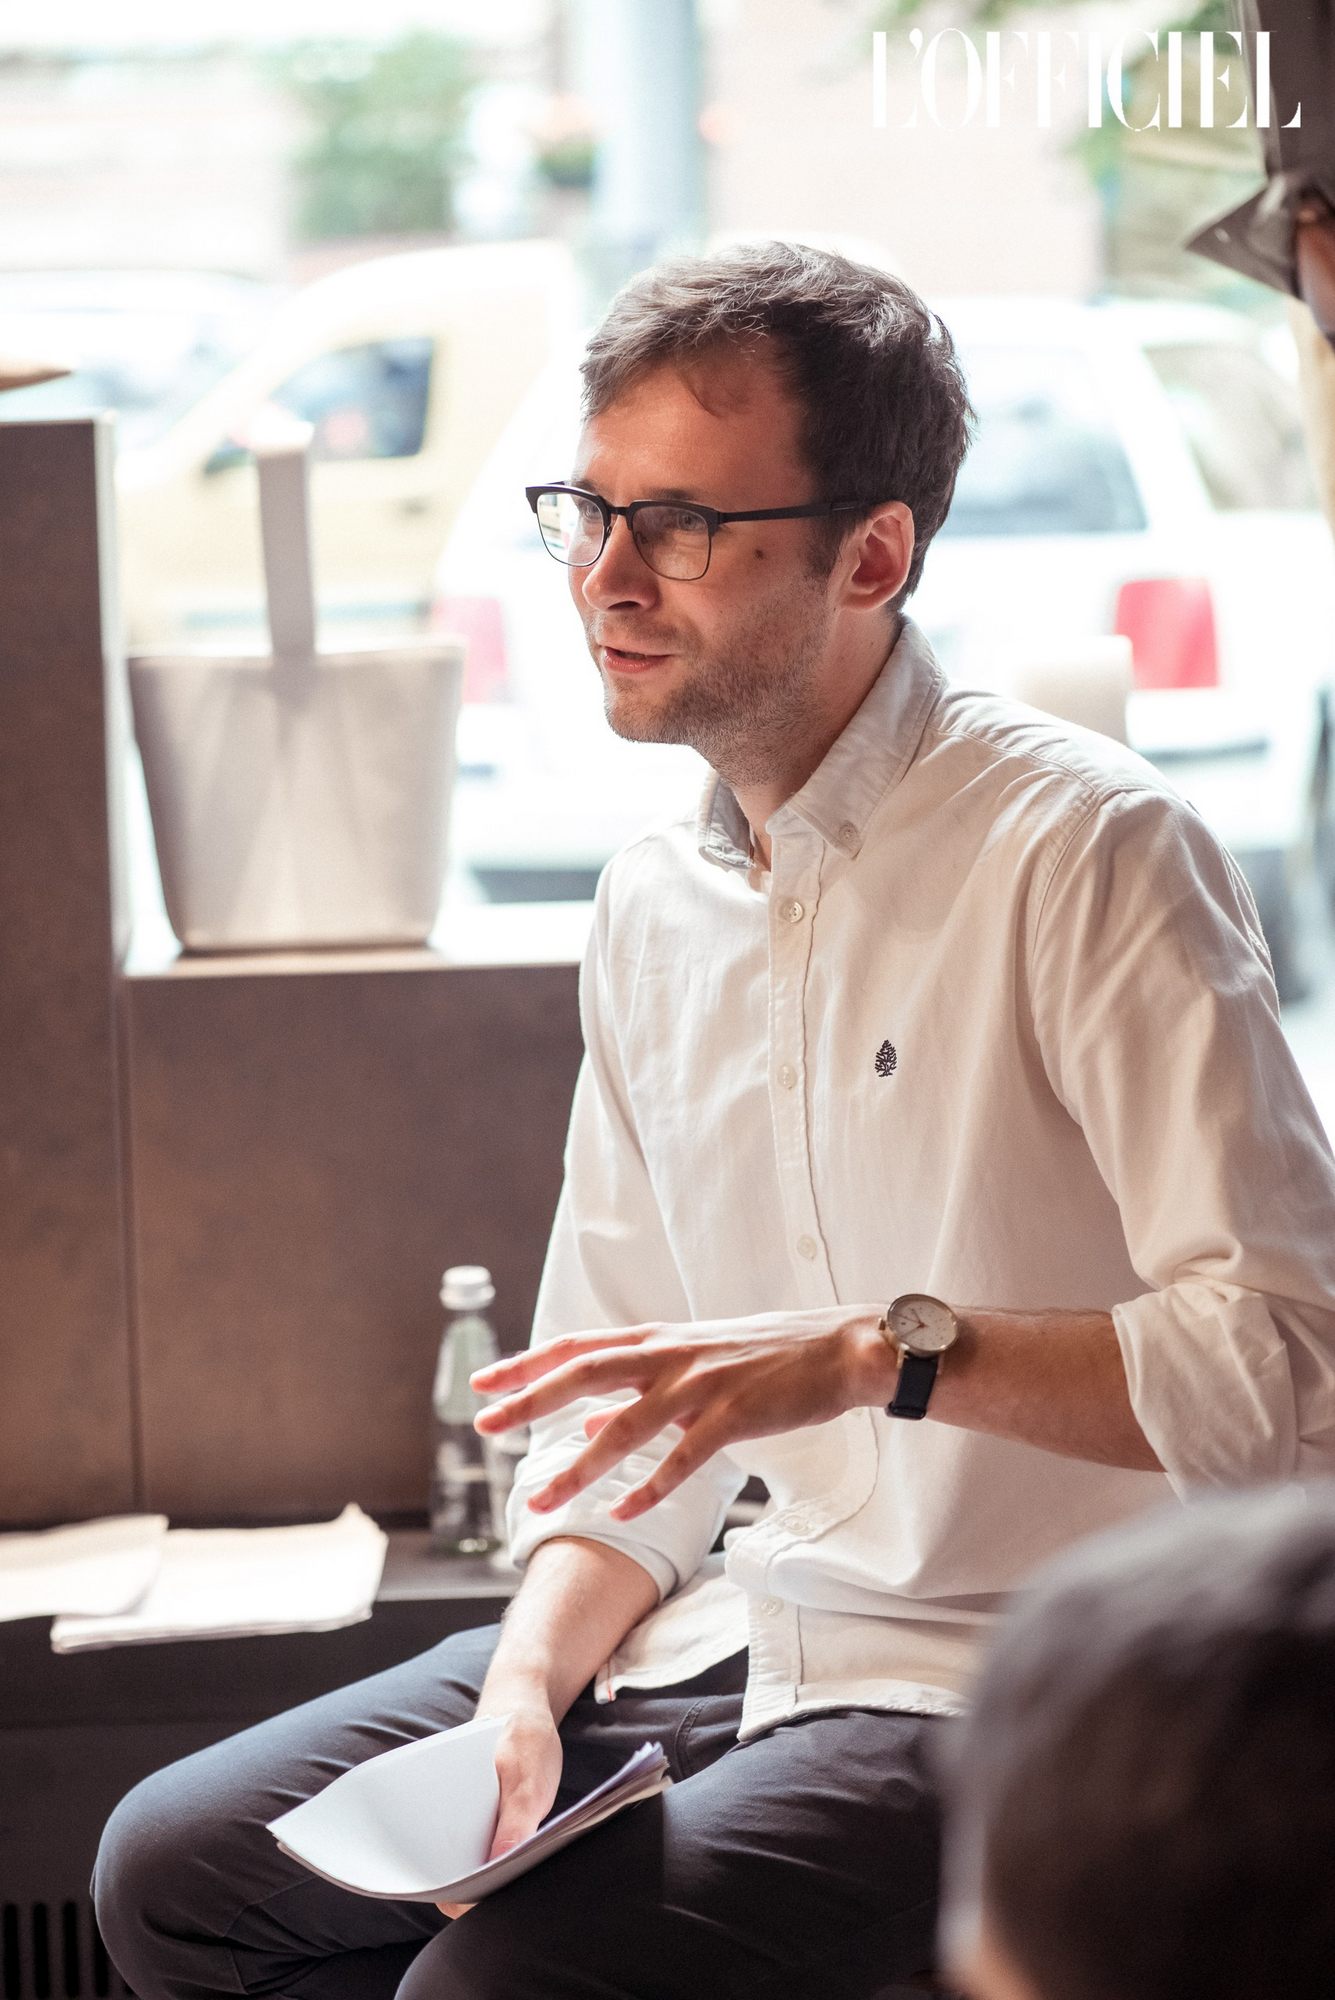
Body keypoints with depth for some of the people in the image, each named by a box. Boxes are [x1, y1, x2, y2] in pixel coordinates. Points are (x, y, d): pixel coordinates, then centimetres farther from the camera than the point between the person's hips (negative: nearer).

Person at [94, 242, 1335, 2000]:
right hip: (749, 1635, 8)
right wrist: (526, 1695, -4)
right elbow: (623, 1418, 13)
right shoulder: (653, 908, 11)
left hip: (1022, 1679, -7)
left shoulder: (1084, 850, -14)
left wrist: (879, 1353, -28)